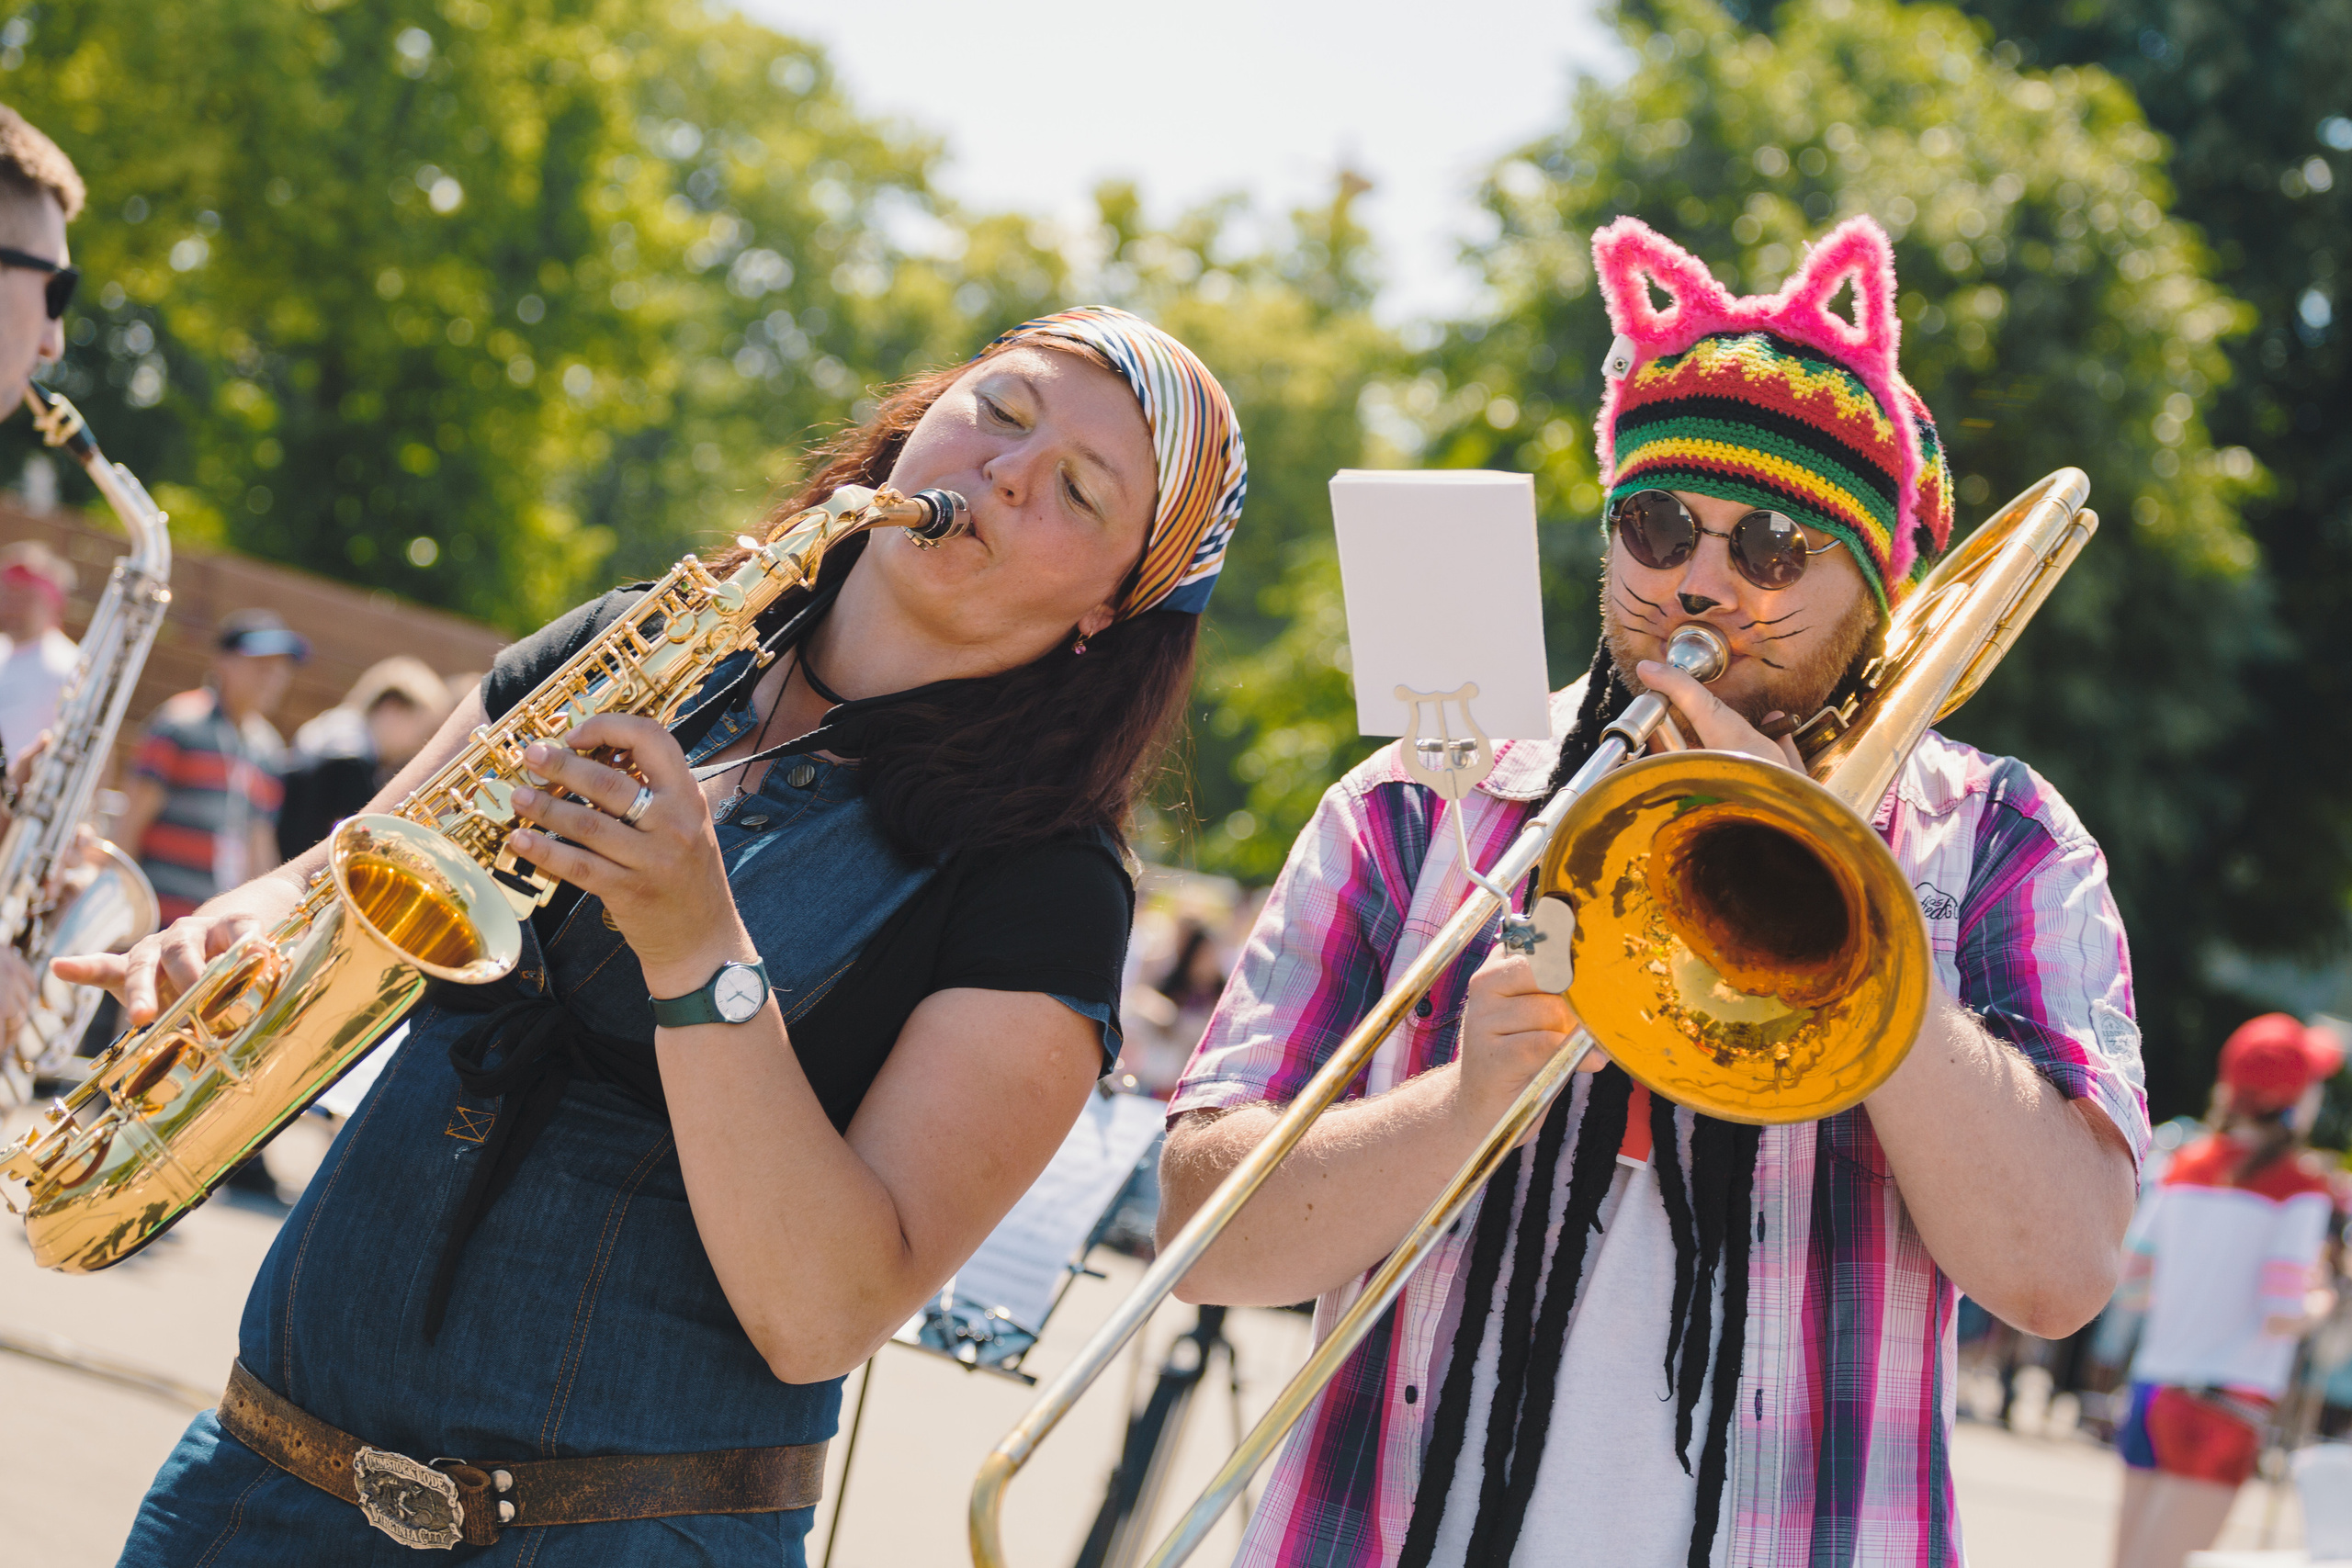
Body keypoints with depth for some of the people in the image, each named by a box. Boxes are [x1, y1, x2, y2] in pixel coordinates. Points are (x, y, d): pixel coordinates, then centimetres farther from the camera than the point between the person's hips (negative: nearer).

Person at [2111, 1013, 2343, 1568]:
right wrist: (2320, 1304, 7)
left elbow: (2130, 1284, 15)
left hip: (2151, 1391, 6)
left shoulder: (2185, 1166, 10)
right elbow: (2280, 1318, -14)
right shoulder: (2301, 1187, -8)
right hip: (2224, 1406, -6)